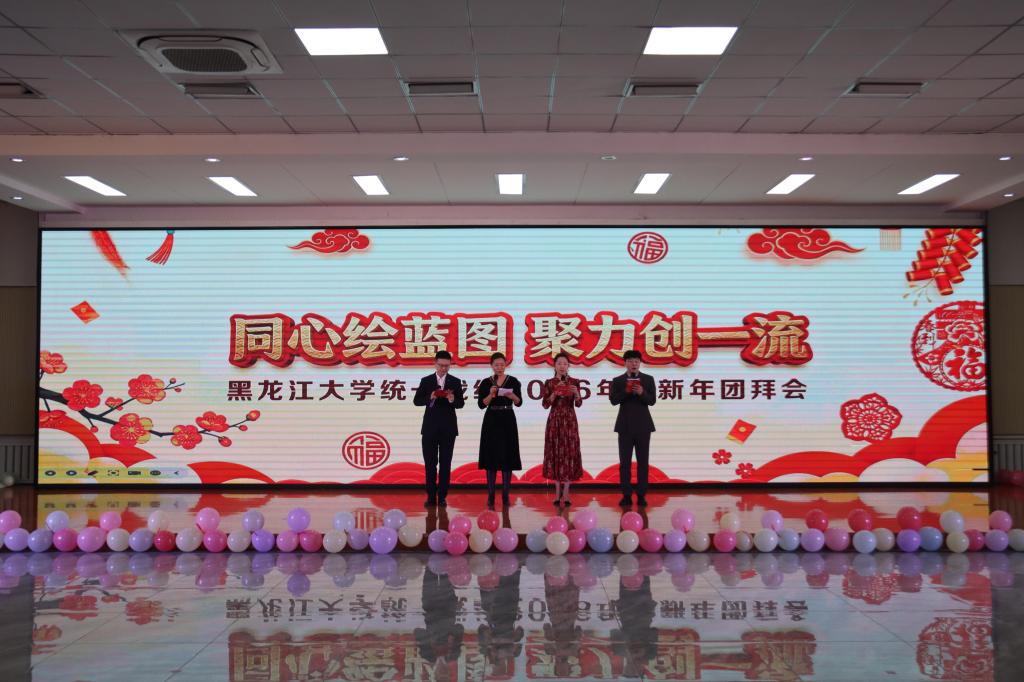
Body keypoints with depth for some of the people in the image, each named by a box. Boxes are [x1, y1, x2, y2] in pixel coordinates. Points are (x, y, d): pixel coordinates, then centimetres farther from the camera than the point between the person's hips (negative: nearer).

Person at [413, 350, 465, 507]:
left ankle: (442, 497, 7)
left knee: (445, 463, 2)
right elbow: (416, 401, -1)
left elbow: (461, 403, -1)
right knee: (430, 463, 3)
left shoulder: (455, 382, 4)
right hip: (430, 427, 1)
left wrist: (453, 400, -23)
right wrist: (430, 397, -19)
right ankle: (431, 496, 10)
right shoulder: (426, 381, 5)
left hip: (448, 428, 0)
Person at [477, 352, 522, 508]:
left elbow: (519, 402, -6)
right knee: (491, 456, 0)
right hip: (491, 421, 0)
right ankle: (490, 496, 6)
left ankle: (505, 495, 6)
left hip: (508, 421, 0)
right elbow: (481, 404, -5)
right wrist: (491, 394, -20)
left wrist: (512, 396, -26)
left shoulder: (513, 381, 2)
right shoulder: (485, 383, 3)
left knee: (507, 457, 0)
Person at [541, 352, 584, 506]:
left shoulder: (574, 382, 2)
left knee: (569, 453, -4)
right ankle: (558, 492, 9)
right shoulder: (549, 383, 2)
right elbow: (545, 405, -5)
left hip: (570, 421, 0)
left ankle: (566, 493, -1)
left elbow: (579, 404, -7)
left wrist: (576, 393, -26)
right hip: (554, 421, 0)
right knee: (555, 453, 2)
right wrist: (555, 393, -19)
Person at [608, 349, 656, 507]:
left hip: (643, 425, 0)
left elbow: (652, 401, -5)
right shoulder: (617, 380, 3)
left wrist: (642, 393, -24)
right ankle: (626, 495, 7)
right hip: (625, 425, 0)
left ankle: (641, 495, 8)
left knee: (642, 461, 3)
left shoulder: (648, 379, 3)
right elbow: (613, 400, -8)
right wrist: (626, 391, -23)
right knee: (625, 462, 1)